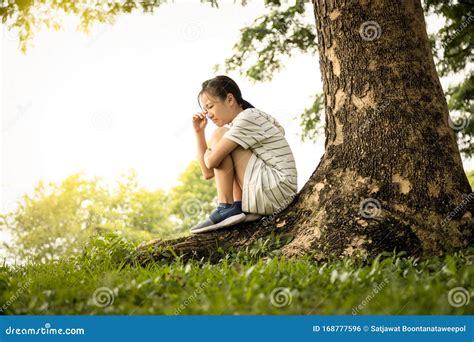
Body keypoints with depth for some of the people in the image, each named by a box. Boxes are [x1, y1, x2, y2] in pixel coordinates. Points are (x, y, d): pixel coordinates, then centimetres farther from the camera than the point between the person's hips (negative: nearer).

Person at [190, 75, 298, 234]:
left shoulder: (248, 118, -9)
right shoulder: (237, 126, 22)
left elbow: (211, 161, -18)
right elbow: (208, 172, 20)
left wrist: (208, 152, 6)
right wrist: (199, 132, 15)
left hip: (278, 188, -10)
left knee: (219, 135, -7)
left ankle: (226, 209, -14)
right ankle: (239, 207, 2)